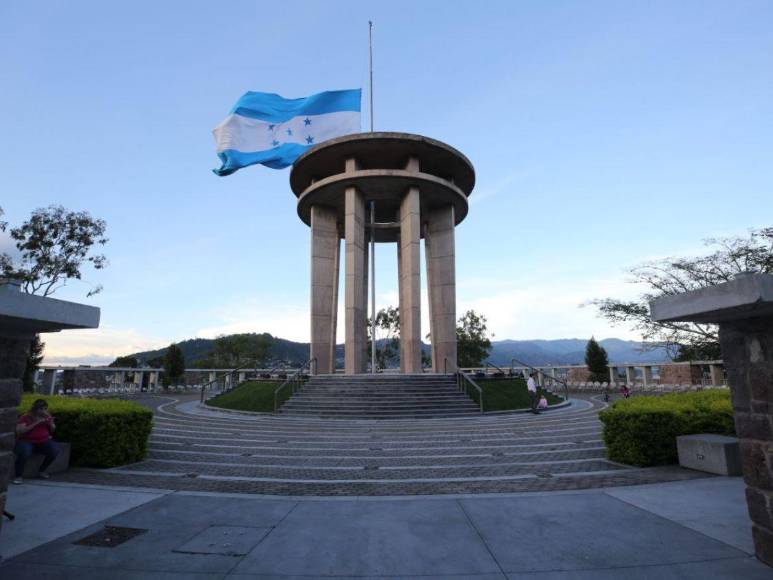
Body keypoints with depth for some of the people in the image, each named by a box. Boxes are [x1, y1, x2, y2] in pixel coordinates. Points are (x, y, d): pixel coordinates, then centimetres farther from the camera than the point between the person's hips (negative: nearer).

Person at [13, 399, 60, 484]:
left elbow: (53, 430, 9)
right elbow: (19, 431, -18)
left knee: (55, 450, -24)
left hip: (43, 442, 4)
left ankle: (42, 471, 0)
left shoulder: (47, 417, 8)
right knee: (24, 452, -38)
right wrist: (36, 423, -23)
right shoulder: (25, 417, -5)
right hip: (26, 441, -4)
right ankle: (18, 476, -17)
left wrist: (50, 422, -12)